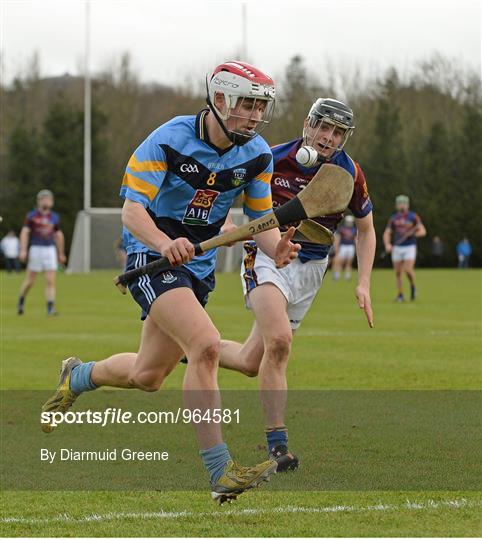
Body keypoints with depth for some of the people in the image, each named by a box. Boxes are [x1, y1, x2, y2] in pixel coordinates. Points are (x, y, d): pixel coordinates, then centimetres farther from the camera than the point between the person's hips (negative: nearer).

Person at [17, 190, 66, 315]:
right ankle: (21, 300, 28)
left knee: (50, 281, -6)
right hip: (36, 249, -3)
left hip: (50, 250, 3)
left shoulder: (54, 217, 10)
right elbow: (24, 233, -5)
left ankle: (50, 308, -8)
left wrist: (61, 253, 23)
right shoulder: (32, 216, -1)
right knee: (30, 280, 3)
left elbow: (58, 235, 19)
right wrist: (23, 250, -15)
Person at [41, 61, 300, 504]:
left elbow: (261, 219, 5)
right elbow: (132, 209, -21)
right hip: (152, 257, -7)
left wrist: (277, 248, -18)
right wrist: (166, 244, -40)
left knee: (147, 377, 14)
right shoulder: (169, 140, -18)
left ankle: (77, 377, 47)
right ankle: (220, 472, -27)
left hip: (199, 265, 7)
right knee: (206, 345, -28)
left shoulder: (257, 155, -2)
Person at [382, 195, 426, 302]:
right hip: (397, 248, 3)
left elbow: (423, 231, -9)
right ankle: (400, 295, 14)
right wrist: (387, 244, -16)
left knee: (408, 270, -18)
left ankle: (413, 286, 10)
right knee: (398, 273, 2)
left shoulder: (413, 217, -3)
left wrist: (413, 234, -28)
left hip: (410, 248, -3)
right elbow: (386, 234, 4)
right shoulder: (393, 218, 5)